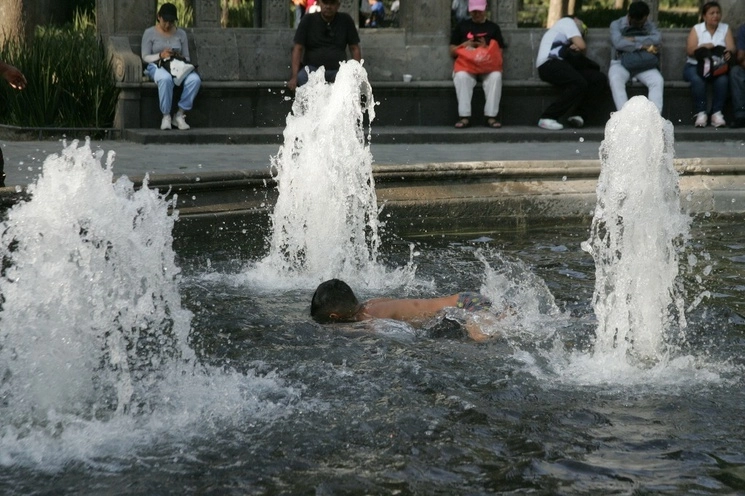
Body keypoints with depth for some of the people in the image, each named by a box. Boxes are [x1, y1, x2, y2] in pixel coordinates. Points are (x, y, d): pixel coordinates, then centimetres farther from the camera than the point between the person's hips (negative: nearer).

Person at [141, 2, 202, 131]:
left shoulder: (181, 33, 15)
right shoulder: (150, 33, 7)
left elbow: (187, 57, 14)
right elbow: (145, 57, 1)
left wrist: (181, 58, -11)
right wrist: (160, 55, -18)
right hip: (157, 66, -3)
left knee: (195, 79, -32)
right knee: (166, 78, -43)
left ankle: (180, 115, -26)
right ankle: (166, 116, -31)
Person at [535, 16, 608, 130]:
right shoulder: (568, 21, 9)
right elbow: (582, 46, -4)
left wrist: (575, 49, -1)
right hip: (549, 64, -9)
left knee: (599, 79, -5)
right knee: (579, 83, -33)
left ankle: (578, 115, -15)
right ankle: (547, 118, -29)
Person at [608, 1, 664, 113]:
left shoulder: (649, 25, 10)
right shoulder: (616, 25, 0)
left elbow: (657, 39, -10)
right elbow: (618, 43, -19)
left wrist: (634, 39, -16)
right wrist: (643, 46, -17)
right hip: (621, 63, -2)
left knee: (658, 80, -29)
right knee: (615, 80, -37)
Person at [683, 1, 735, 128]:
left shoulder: (725, 29, 11)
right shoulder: (696, 29, 6)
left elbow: (731, 48, -4)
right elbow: (689, 51, -6)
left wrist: (729, 52, -29)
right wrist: (703, 46, -24)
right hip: (695, 65, -1)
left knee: (723, 79, -32)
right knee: (697, 79, -35)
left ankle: (717, 113, -27)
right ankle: (701, 113, -30)